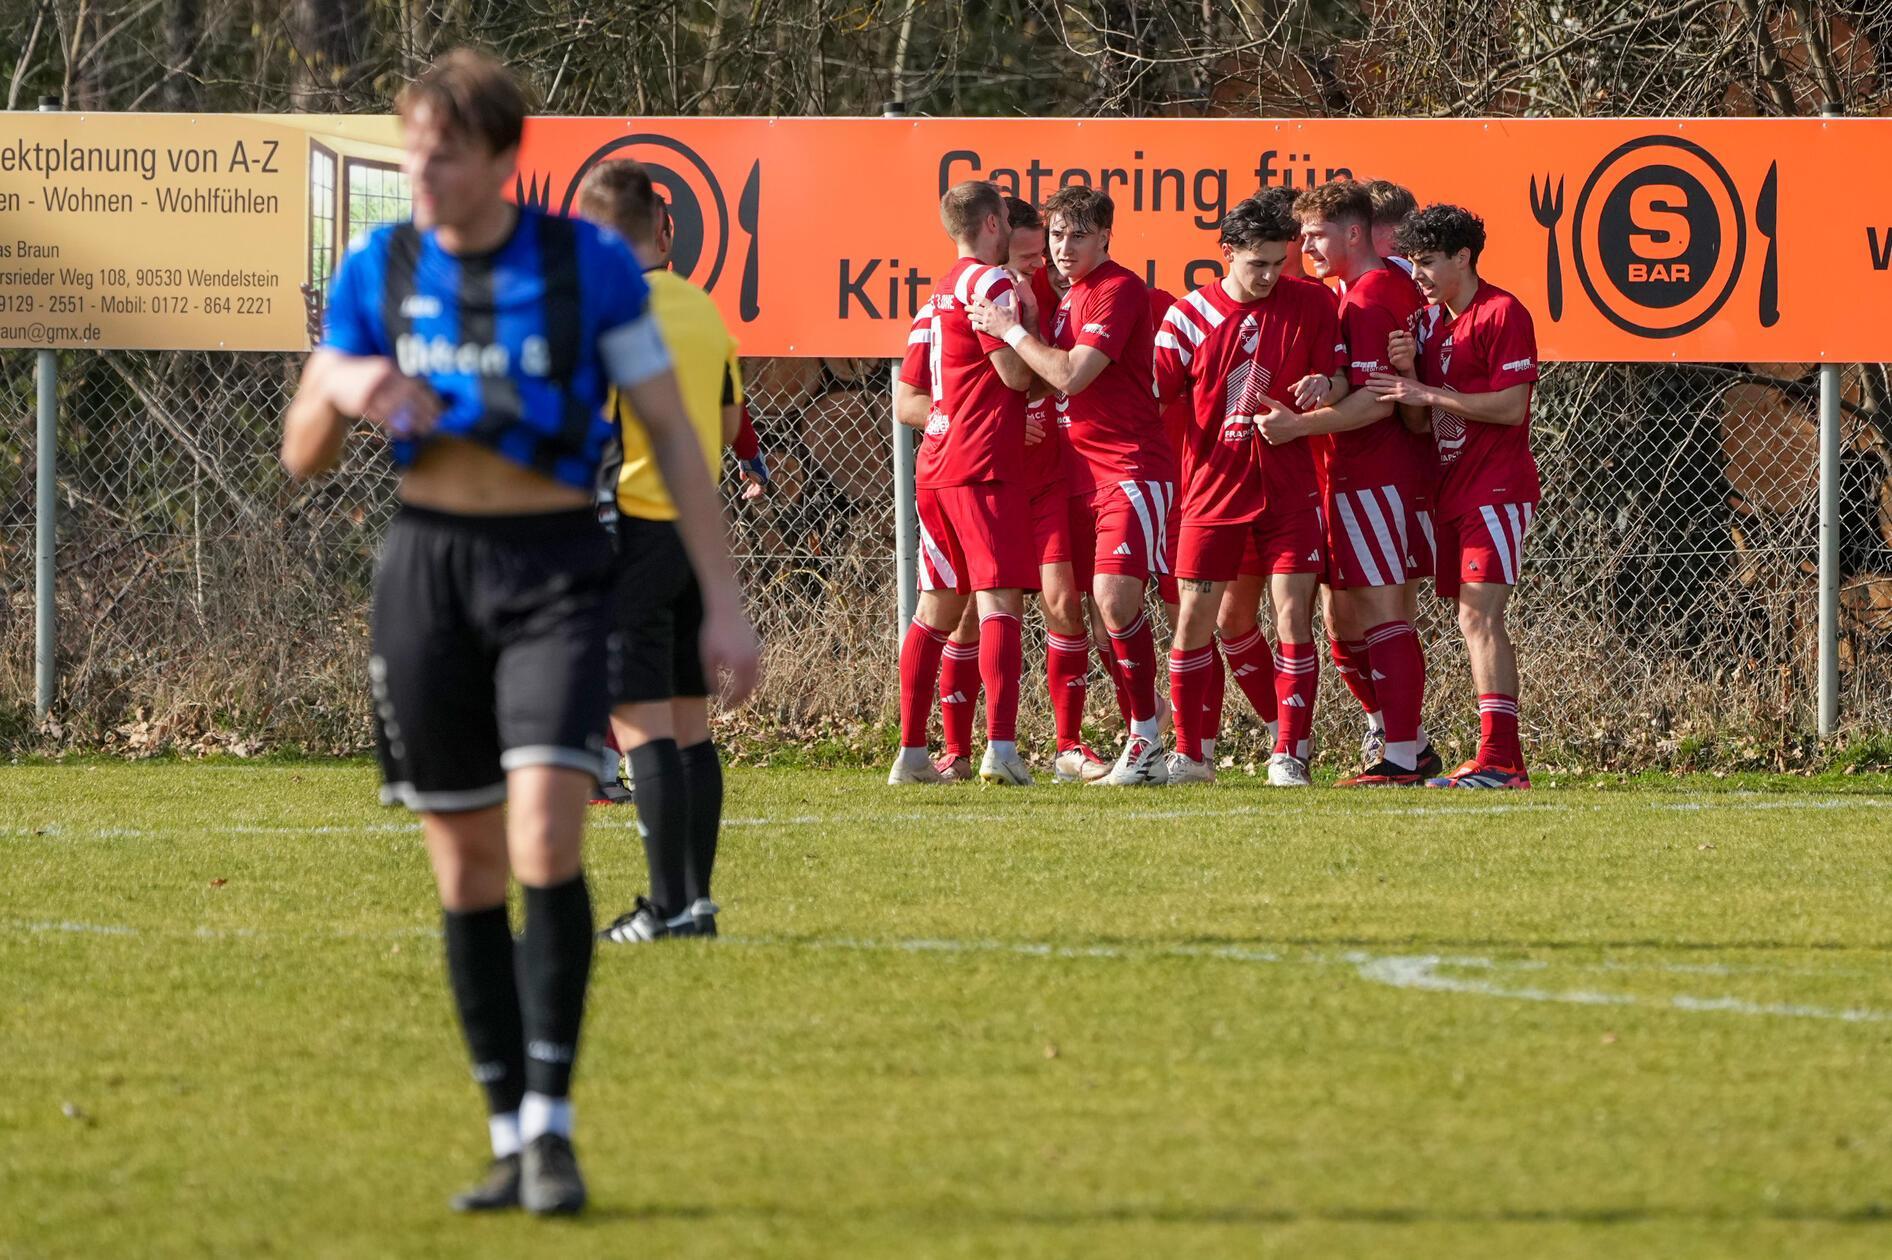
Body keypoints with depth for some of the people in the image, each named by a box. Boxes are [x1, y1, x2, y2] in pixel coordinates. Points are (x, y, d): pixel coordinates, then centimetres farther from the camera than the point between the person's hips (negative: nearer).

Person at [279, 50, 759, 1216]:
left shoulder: (591, 265, -5)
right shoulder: (380, 270, 3)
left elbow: (673, 433, 0)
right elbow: (303, 458, 8)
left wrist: (723, 600, -3)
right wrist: (341, 391, -16)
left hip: (557, 568, -3)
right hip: (429, 563, 3)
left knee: (546, 842, -19)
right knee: (467, 872, 5)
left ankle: (552, 1124, -13)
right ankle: (511, 1140, 14)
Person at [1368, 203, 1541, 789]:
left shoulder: (1502, 314, -9)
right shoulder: (1430, 322, 16)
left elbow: (1511, 407, -16)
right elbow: (1417, 421, 14)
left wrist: (1428, 393, -14)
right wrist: (1407, 370, -5)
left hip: (1496, 490, -9)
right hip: (1453, 489, 9)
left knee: (1480, 615, -16)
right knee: (1474, 621, 7)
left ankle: (1499, 758, -20)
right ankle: (1501, 758, 8)